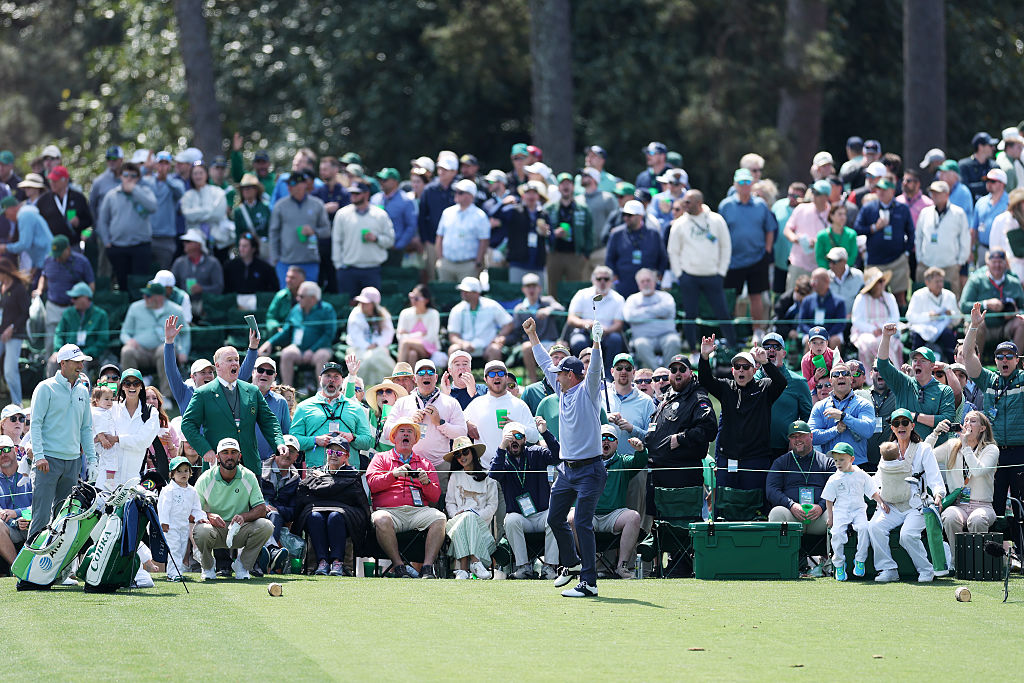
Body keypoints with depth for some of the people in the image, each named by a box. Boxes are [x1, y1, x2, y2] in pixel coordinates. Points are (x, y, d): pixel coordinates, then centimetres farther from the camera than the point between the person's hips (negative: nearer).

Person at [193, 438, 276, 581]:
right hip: (214, 527, -2)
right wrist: (208, 515, -30)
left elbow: (261, 509, -6)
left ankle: (242, 565, -2)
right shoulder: (206, 479, -7)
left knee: (266, 526, -26)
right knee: (202, 531, -37)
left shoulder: (248, 477, -3)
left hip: (239, 530, 2)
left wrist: (244, 516, -27)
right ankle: (208, 568, -2)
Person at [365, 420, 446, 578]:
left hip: (418, 510, 2)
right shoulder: (381, 458, 21)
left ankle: (427, 567, -31)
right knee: (381, 520, -38)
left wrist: (426, 483, -5)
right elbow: (372, 484, 3)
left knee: (439, 518, -30)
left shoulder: (425, 463, 25)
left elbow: (435, 496, 17)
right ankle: (398, 566, -27)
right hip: (389, 510, -2)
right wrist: (394, 474, -11)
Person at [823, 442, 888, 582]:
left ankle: (860, 560, -19)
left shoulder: (861, 476, 9)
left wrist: (881, 502, -2)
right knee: (837, 532, -27)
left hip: (858, 510, 0)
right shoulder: (834, 479, 8)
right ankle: (839, 564, -14)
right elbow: (829, 500, 10)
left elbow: (873, 492, 15)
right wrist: (830, 517, 1)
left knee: (863, 528, -31)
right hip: (840, 511, 0)